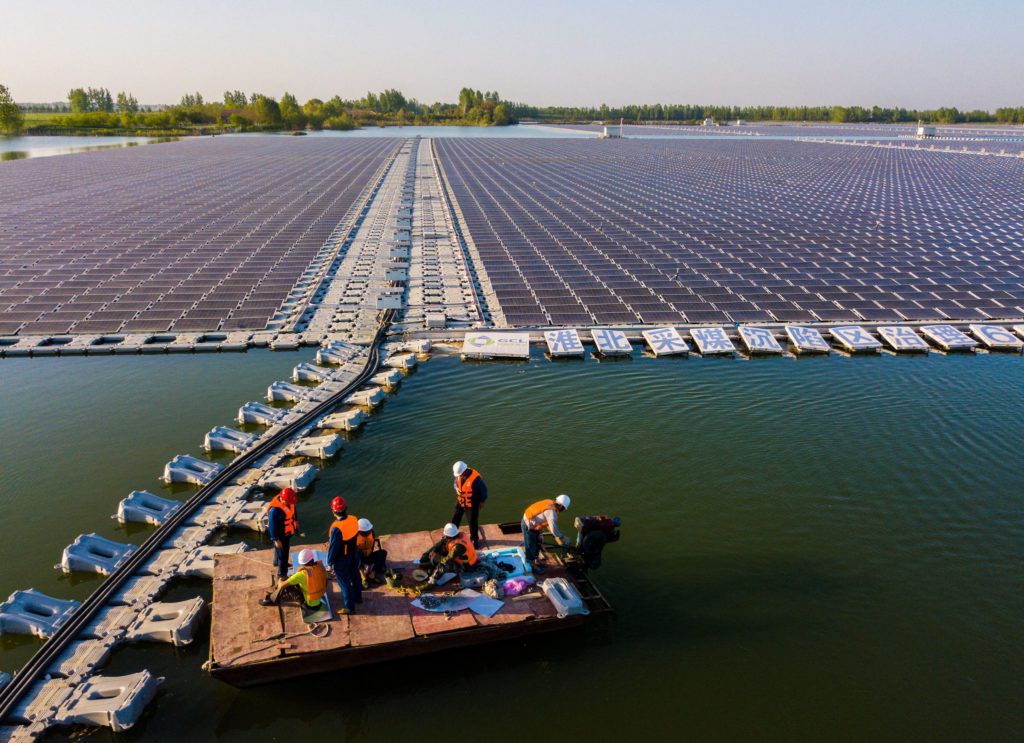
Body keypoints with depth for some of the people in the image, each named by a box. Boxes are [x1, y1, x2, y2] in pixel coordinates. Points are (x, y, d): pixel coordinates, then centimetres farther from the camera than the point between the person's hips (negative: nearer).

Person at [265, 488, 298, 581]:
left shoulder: (287, 501, -13)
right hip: (280, 535, -9)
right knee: (283, 554, 5)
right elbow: (272, 525, -29)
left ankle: (277, 562, 59)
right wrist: (276, 540, -23)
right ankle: (282, 575, 23)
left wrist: (295, 520, 22)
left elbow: (292, 509, 9)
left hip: (288, 532, 9)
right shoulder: (274, 509, -37)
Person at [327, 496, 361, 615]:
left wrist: (330, 563, -7)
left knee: (344, 582, 13)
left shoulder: (337, 528, -35)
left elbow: (333, 548, -24)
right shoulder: (354, 519, -15)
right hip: (354, 555, 6)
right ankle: (358, 597, 49)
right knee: (355, 576, 27)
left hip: (341, 559, -6)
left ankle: (349, 607, 29)